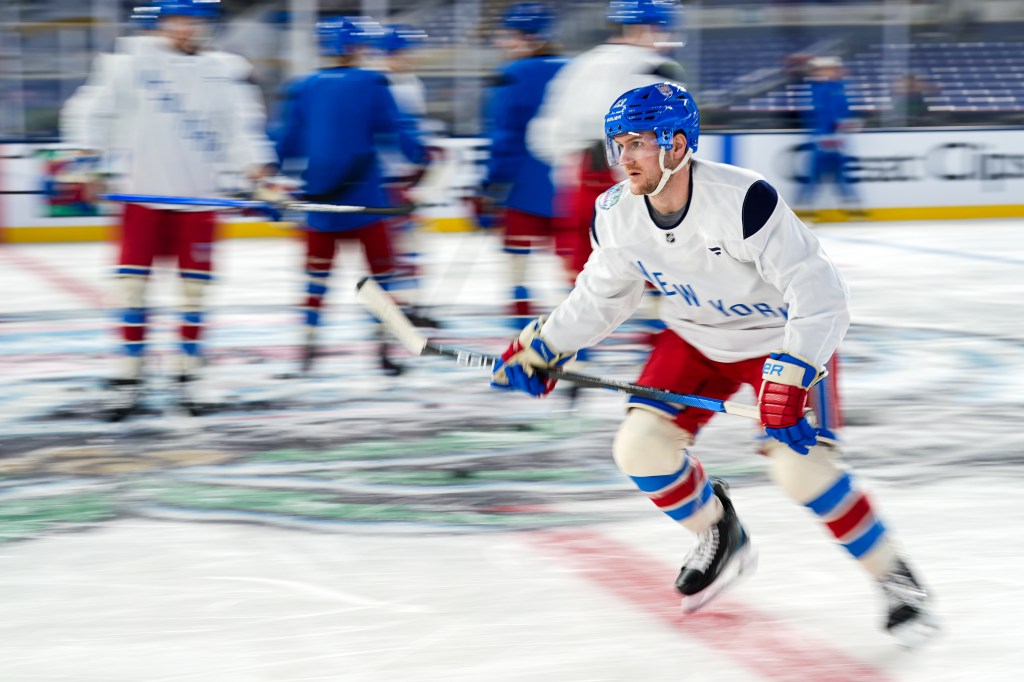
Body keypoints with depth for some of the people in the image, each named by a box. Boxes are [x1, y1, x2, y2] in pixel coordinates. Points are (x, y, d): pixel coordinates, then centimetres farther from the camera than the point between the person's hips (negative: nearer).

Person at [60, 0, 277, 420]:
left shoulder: (224, 71, 4)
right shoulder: (131, 63, -1)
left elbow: (243, 125, 1)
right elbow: (95, 110, 2)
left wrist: (257, 171, -11)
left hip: (198, 197, 1)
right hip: (142, 193, -1)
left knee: (195, 285, 5)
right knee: (133, 281, -2)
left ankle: (188, 376, 16)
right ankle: (130, 376, 7)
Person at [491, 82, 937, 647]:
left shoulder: (744, 200, -33)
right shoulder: (616, 215, -13)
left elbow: (819, 296, -33)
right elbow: (602, 296, 7)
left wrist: (790, 377, -42)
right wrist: (541, 347, -1)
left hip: (783, 336, -6)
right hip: (697, 339, 6)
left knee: (800, 467, -22)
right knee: (640, 447, -10)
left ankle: (896, 580, 1)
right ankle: (719, 537, 20)